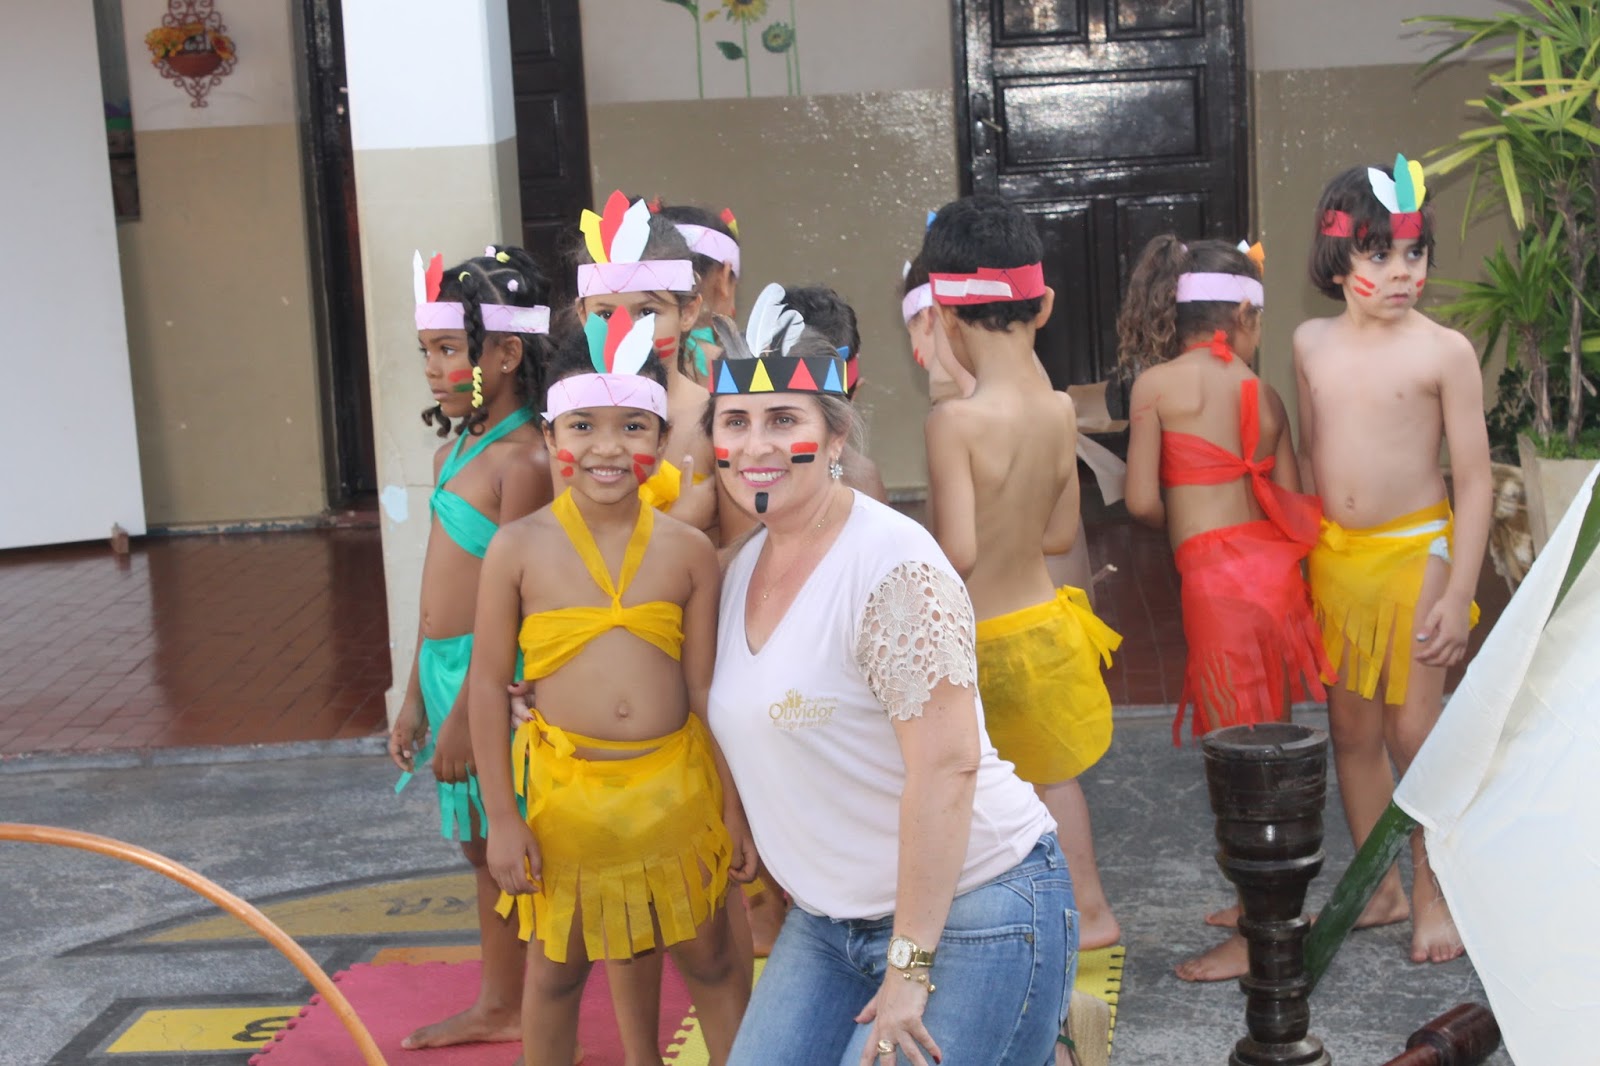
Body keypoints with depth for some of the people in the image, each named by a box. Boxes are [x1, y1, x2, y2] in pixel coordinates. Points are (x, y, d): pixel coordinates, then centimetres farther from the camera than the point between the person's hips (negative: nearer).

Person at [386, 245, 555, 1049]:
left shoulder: (523, 457, -16)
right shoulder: (451, 452, 12)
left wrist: (464, 714, -17)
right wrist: (415, 699, 18)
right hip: (444, 671, 9)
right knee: (481, 848, 20)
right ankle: (497, 1008, 35)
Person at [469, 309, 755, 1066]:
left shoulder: (687, 551, -4)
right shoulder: (520, 548, -9)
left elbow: (707, 688, 1)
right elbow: (488, 687, -4)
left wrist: (734, 807, 4)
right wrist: (502, 819, -5)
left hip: (677, 786, 1)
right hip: (567, 789, -1)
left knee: (709, 958, 15)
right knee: (555, 969, 15)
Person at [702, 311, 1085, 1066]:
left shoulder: (891, 566, -18)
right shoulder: (744, 569, 6)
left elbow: (947, 766, -22)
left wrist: (911, 966, -21)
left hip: (967, 912, -8)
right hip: (827, 918, 8)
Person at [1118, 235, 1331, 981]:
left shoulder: (1157, 383, -5)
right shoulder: (1264, 395, 8)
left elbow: (1142, 502, -7)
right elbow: (1292, 505, 8)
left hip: (1218, 580, -6)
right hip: (1276, 567, 6)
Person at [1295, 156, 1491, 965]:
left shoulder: (1444, 351, -10)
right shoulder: (1312, 344, 4)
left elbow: (1473, 479, -9)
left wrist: (1458, 594, -13)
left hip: (1414, 550, -5)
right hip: (1332, 556, 5)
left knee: (1414, 730, -1)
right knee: (1351, 727, 12)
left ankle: (1433, 894, 18)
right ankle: (1378, 888, 27)